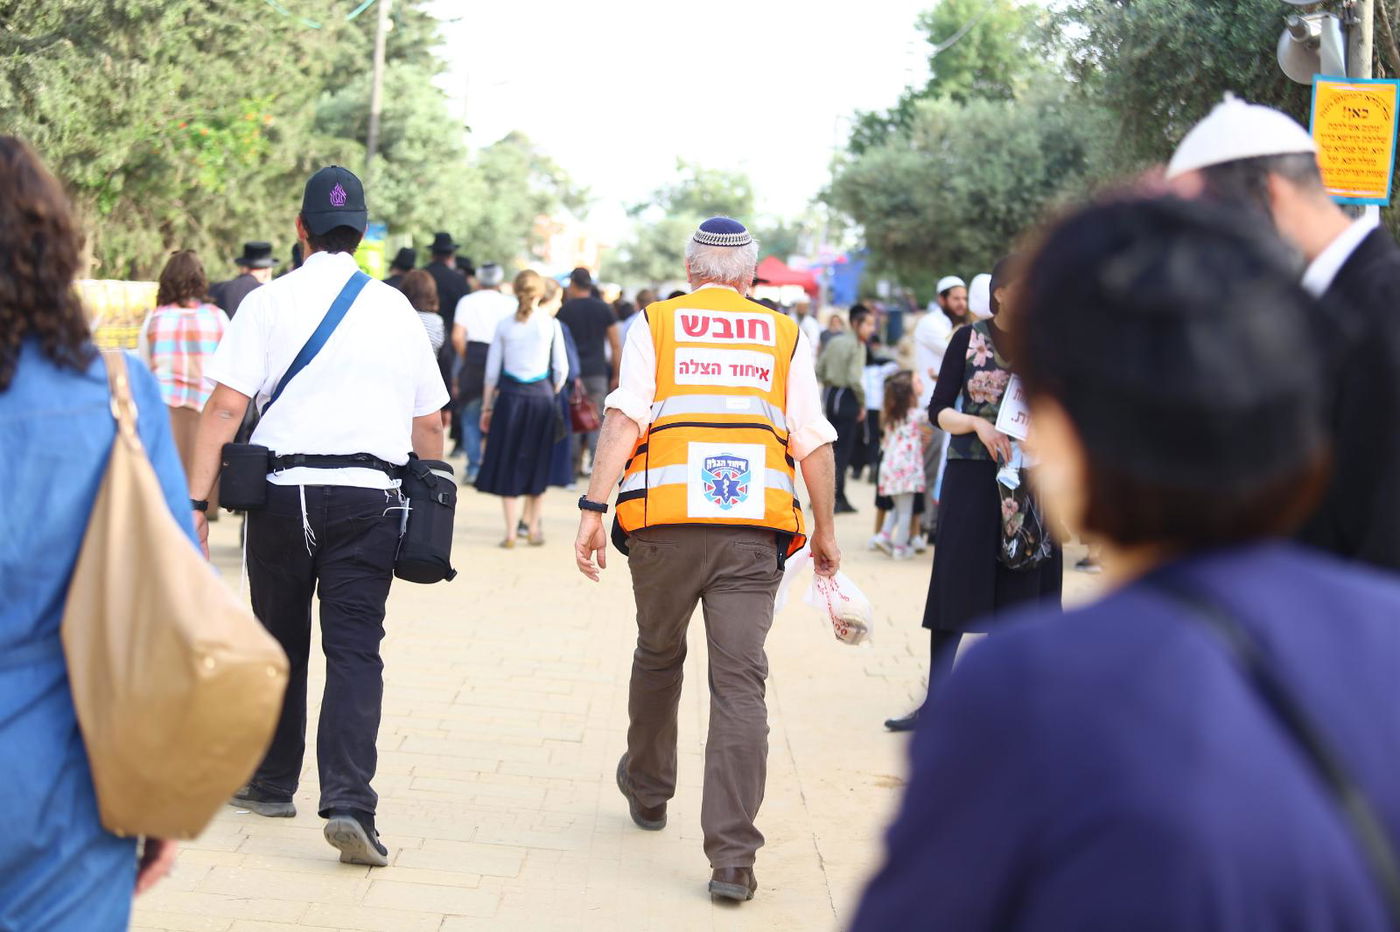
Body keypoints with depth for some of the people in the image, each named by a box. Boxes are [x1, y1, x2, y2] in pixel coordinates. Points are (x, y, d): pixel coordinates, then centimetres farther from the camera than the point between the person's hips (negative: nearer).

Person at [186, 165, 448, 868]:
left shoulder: (270, 302, 0)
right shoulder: (396, 309, 9)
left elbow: (225, 407, -8)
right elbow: (429, 423, 13)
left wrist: (194, 501, -8)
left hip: (284, 491, -1)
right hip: (371, 498, 1)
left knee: (280, 643, 15)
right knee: (355, 647, -3)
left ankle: (272, 783, 28)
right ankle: (348, 801, -17)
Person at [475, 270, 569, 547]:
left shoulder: (505, 325, 4)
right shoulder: (551, 325, -2)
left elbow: (492, 370, 5)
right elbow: (562, 369, -1)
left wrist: (487, 405, 12)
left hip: (509, 396, 1)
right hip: (541, 395, -1)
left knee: (508, 464, 7)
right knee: (537, 463, 11)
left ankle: (511, 532, 3)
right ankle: (533, 527, 16)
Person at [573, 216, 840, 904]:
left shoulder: (656, 324, 10)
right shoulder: (783, 336, 14)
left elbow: (624, 418, -3)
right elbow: (814, 442, 9)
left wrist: (593, 509, -6)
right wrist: (824, 530, 18)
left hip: (666, 519, 0)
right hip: (754, 525, 0)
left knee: (657, 656, 22)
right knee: (740, 682, -3)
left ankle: (647, 793, 41)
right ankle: (732, 857, -9)